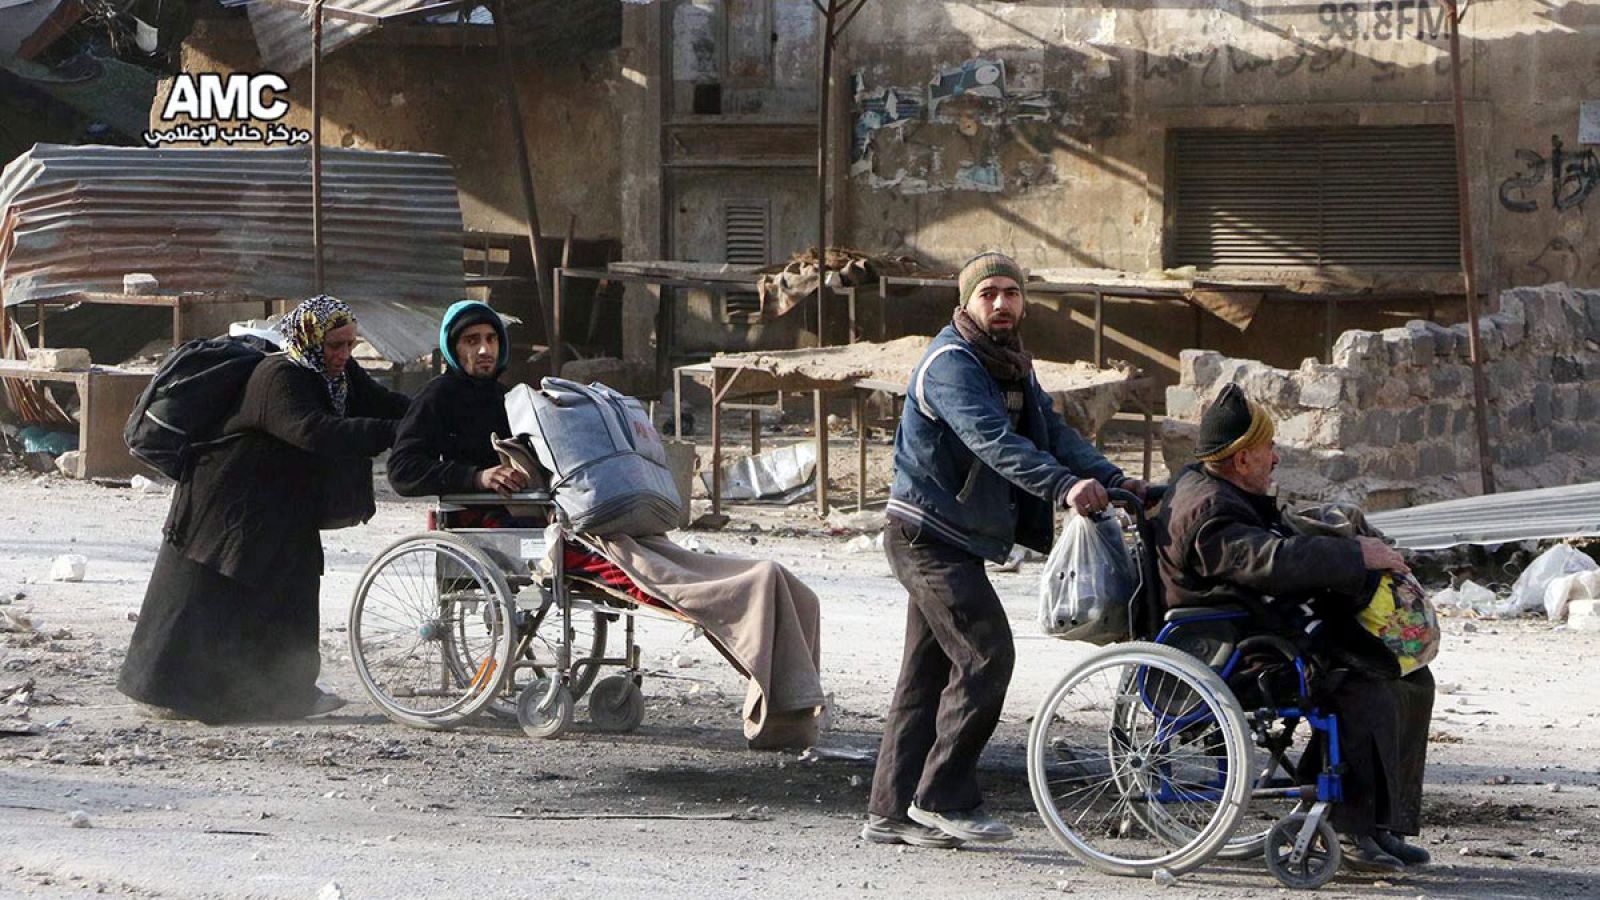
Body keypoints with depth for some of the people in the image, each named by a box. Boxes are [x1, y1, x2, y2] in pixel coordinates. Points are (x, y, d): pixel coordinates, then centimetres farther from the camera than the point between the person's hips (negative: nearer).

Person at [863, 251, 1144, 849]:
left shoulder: (1012, 369, 15)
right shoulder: (950, 363, -16)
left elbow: (1052, 431, 5)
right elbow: (993, 440, -32)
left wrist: (1111, 478, -11)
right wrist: (1063, 485, -44)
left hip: (953, 540, 10)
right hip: (928, 535, -10)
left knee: (928, 673, 10)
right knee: (986, 656, -15)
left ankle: (892, 811, 13)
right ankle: (944, 797, -11)